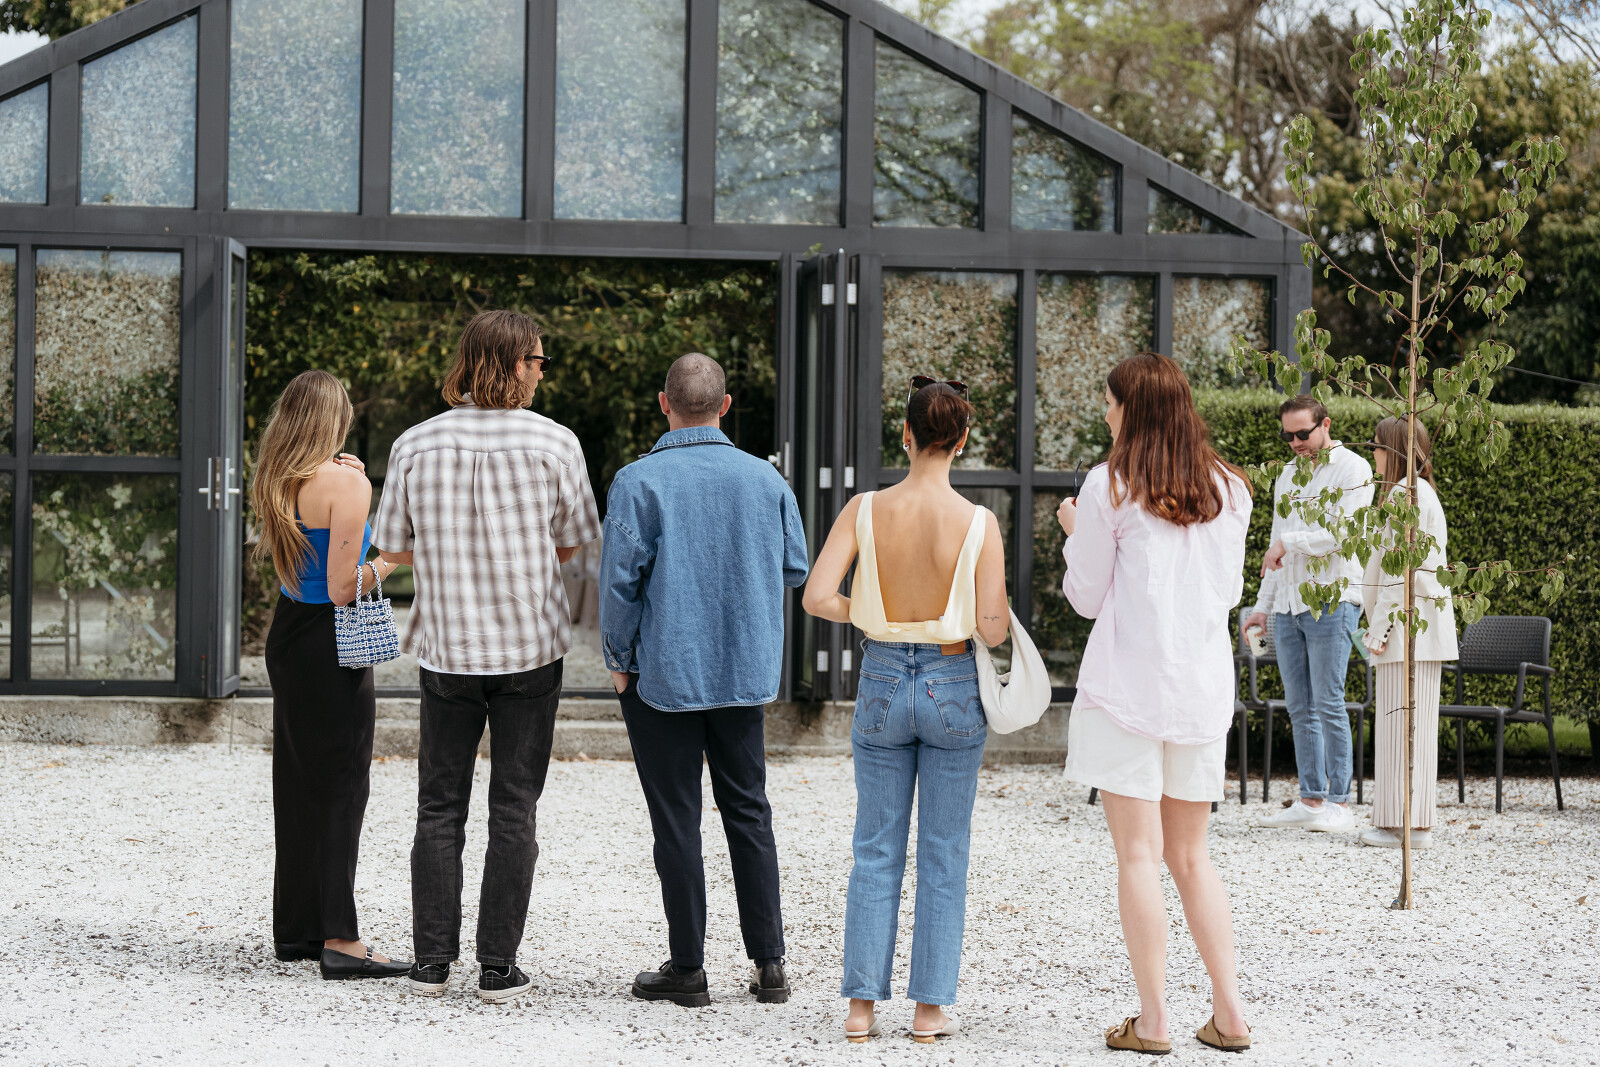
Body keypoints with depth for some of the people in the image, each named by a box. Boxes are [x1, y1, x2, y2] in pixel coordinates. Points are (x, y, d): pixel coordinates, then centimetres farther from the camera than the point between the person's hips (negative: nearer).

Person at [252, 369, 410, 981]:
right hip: (331, 646, -8)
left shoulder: (277, 483, 7)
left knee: (296, 783, 14)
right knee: (340, 787, -4)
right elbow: (343, 589, -19)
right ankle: (339, 940, -5)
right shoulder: (344, 482, -16)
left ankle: (296, 928, 21)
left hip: (287, 634, 8)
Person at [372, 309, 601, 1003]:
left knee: (439, 808, 10)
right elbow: (573, 543, 3)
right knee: (514, 809, 5)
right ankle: (498, 969, 5)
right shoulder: (553, 443, -8)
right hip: (530, 644, -1)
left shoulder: (416, 445, -3)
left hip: (446, 647, 1)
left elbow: (393, 549, 5)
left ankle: (432, 962, 10)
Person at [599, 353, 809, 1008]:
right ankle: (769, 964, 11)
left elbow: (619, 579, -13)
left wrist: (618, 659, 0)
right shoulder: (766, 479, 0)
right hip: (747, 672, 4)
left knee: (676, 822, 4)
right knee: (749, 813, 12)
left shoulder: (639, 482, -12)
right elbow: (795, 568, 8)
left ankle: (688, 969, 8)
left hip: (664, 675, -3)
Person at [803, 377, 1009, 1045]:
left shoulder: (866, 509, -8)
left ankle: (861, 1005, 11)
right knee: (944, 854, 9)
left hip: (883, 682, 1)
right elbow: (993, 631, -13)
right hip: (953, 688, -1)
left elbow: (817, 597, -13)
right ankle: (930, 1008, 12)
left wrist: (867, 613, 5)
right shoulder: (978, 523, -12)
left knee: (876, 851, 11)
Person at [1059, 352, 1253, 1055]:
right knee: (1190, 855, 14)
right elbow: (1229, 593, 15)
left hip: (1128, 683, -5)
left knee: (1138, 853, -1)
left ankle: (1153, 1021, -2)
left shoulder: (1109, 488, -6)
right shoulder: (1228, 489, 8)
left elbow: (1087, 597, 0)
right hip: (1203, 686, 5)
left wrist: (1075, 533, 16)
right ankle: (1229, 1012, 8)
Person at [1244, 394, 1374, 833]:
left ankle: (1339, 802, -4)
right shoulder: (1288, 475, 20)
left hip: (1332, 601, -7)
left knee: (1328, 705, -8)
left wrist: (1289, 542, -11)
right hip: (1288, 606, 7)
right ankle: (1311, 800, 9)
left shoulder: (1352, 469, -3)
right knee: (1300, 708, 6)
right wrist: (1262, 605, 19)